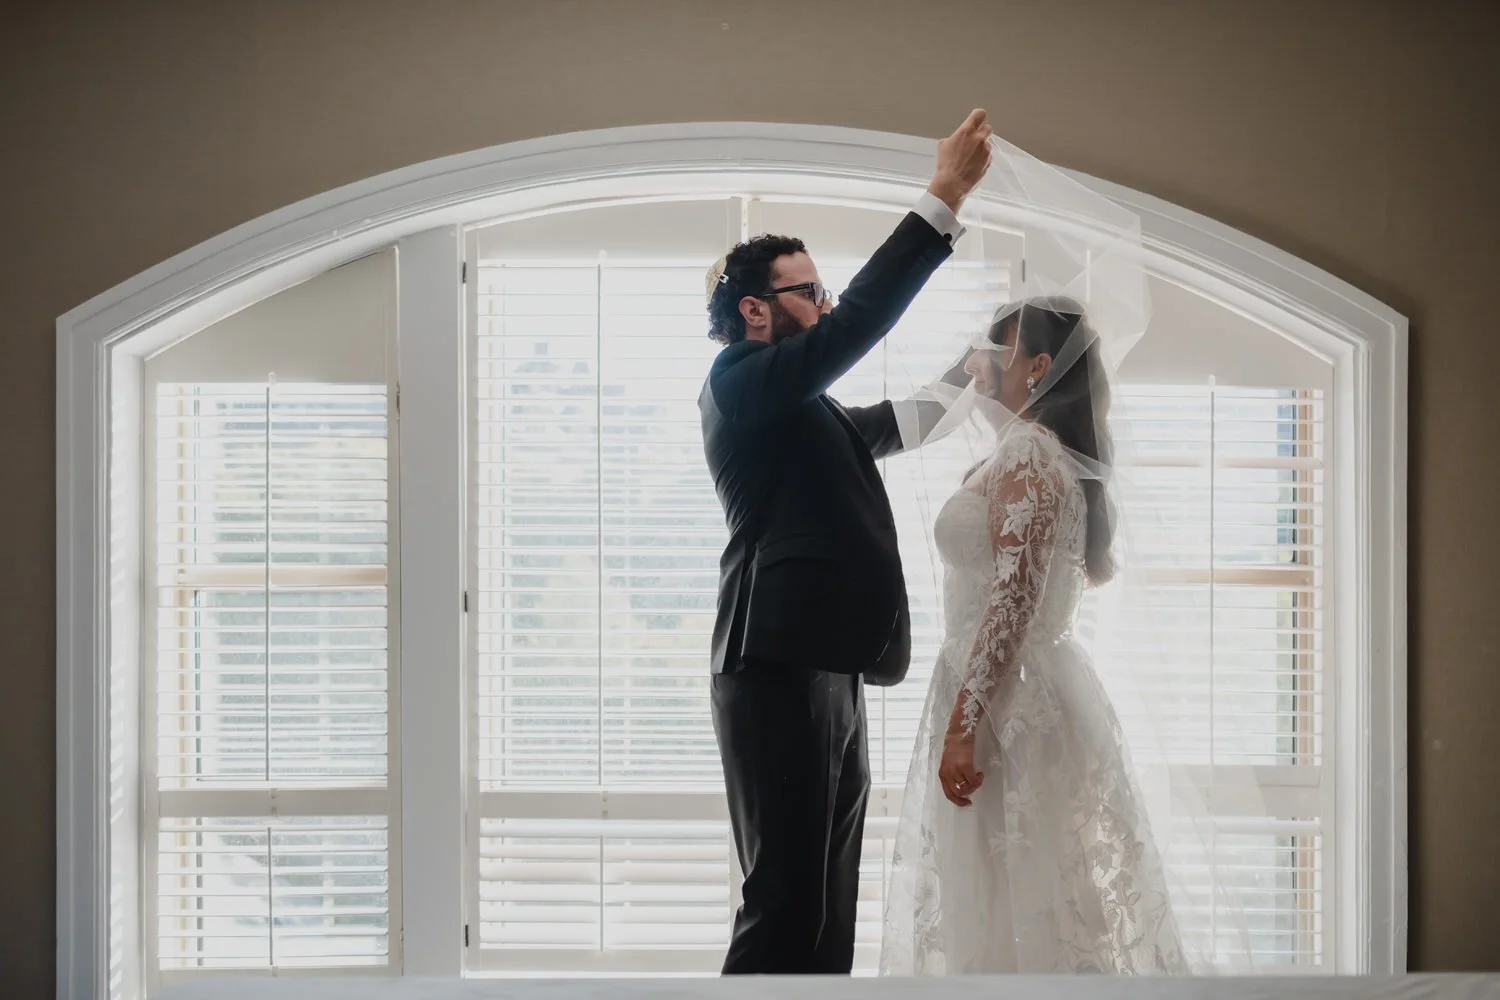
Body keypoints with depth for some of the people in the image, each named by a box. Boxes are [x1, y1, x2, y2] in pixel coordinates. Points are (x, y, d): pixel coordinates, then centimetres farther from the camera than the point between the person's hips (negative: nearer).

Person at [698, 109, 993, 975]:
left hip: (826, 675, 10)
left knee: (825, 913, 8)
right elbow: (859, 322, -15)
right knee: (785, 908, -12)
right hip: (783, 674, -10)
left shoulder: (803, 411, 22)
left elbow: (888, 427, 37)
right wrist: (945, 197, -13)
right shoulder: (740, 383, -4)